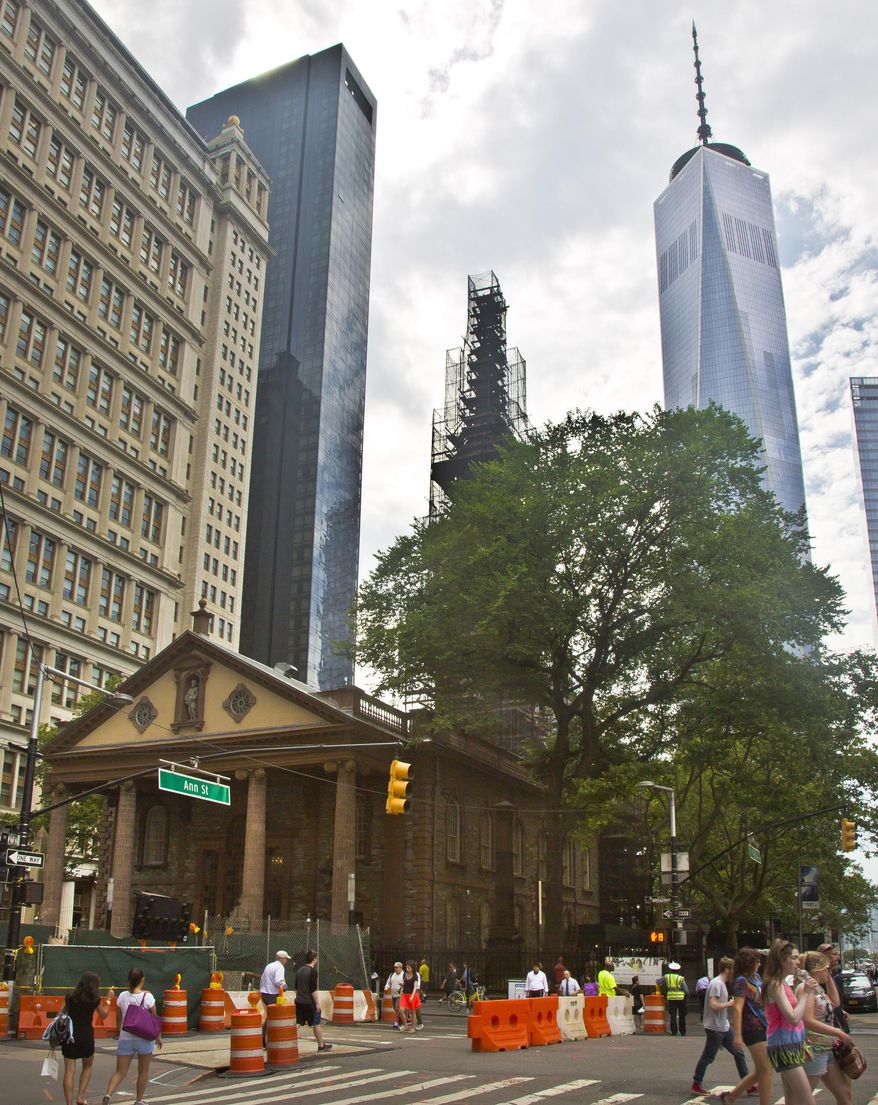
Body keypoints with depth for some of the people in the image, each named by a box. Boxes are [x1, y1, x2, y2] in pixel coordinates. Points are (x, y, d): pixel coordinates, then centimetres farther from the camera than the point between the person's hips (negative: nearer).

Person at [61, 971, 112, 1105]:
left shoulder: (70, 997, 2)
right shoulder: (95, 1000, -3)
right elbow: (103, 1016, 11)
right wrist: (108, 1000, 22)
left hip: (69, 1035, 1)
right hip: (86, 1036, -1)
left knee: (69, 1071, 4)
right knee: (87, 1066, 21)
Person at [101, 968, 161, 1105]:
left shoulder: (122, 996, -2)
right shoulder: (147, 997, -11)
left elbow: (119, 1020, 8)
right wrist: (158, 1037, 10)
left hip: (125, 1038, 2)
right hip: (144, 1038, -2)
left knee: (120, 1072, 6)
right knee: (143, 1071, 17)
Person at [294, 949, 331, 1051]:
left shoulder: (299, 970, 12)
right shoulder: (312, 971, -12)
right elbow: (313, 989, -17)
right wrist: (317, 1003, -13)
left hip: (299, 1001, 7)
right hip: (309, 1002, -7)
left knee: (297, 1024, 5)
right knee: (316, 1024, 7)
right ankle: (321, 1046, 17)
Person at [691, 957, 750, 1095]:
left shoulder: (723, 983, 12)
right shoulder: (716, 983, -20)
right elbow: (713, 1005, -28)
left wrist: (731, 1004, 7)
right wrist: (729, 1003, -16)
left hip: (724, 1027, 10)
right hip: (714, 1028, -10)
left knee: (738, 1052, 10)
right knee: (708, 1057, 1)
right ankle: (696, 1084, 12)